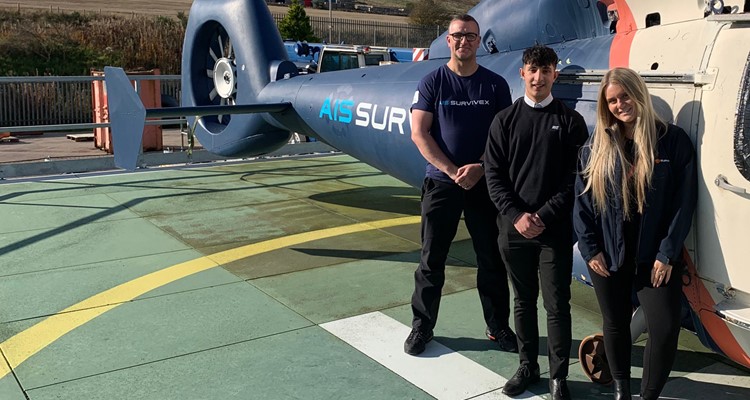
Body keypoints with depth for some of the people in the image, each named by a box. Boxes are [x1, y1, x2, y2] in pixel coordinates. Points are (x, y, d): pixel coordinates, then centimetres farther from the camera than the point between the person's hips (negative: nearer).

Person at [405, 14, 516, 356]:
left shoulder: (495, 85, 3)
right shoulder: (432, 82, 0)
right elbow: (419, 133, -6)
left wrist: (480, 168, -14)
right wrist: (452, 171, -14)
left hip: (485, 183, 1)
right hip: (441, 182, -1)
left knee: (492, 259, 8)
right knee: (432, 259, 6)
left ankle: (498, 326, 22)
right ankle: (422, 326, 18)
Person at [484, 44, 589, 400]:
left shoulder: (570, 120, 1)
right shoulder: (505, 120, 5)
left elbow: (575, 177, -3)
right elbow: (493, 173, 1)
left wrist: (545, 216, -12)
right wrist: (515, 215, -11)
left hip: (555, 230, -2)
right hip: (513, 228, 2)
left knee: (557, 305, 3)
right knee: (524, 301, 13)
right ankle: (527, 367, 27)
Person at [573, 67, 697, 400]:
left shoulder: (674, 141, -4)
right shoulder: (595, 148, 4)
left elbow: (684, 202, -6)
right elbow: (581, 201, 4)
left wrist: (667, 254, -11)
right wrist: (590, 249, -4)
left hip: (655, 256, -2)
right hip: (608, 255, 2)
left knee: (665, 329, -7)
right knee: (615, 325, 14)